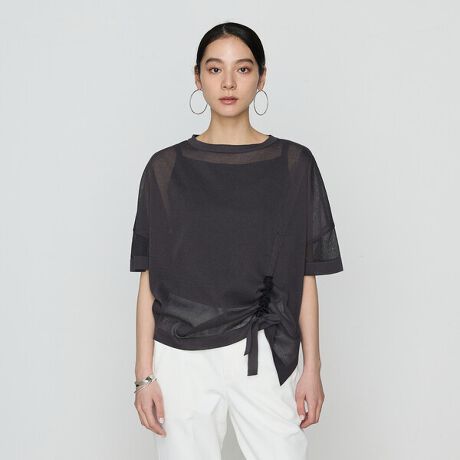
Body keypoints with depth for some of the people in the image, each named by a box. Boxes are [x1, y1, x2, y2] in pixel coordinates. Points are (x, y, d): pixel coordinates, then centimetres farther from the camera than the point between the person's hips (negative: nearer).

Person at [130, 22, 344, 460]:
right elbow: (149, 277, 3)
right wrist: (144, 373, 0)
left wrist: (312, 368, 1)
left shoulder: (294, 164, 1)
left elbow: (305, 275, 3)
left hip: (265, 357, 0)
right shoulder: (165, 169, 2)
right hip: (181, 358, 1)